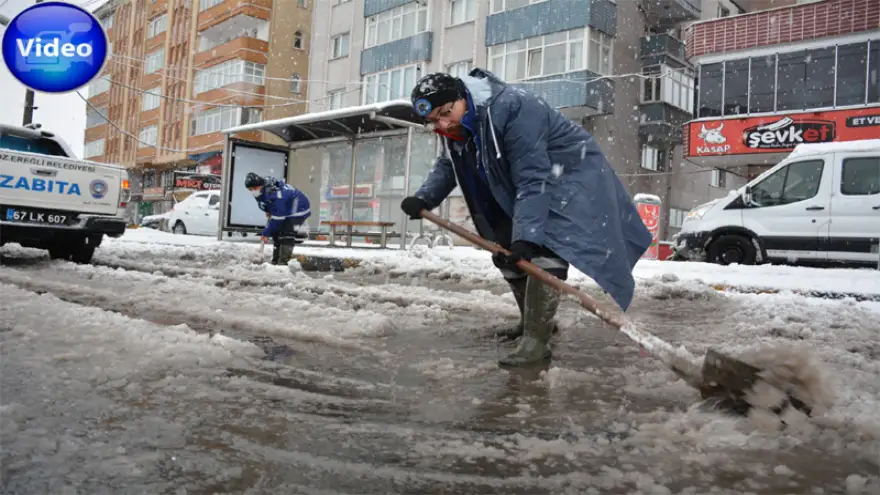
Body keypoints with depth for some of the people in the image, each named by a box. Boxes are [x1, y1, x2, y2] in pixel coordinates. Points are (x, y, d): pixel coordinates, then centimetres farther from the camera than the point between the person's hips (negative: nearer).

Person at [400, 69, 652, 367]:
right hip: (519, 186, 9)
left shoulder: (511, 108, -34)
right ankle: (534, 321, 28)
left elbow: (532, 178, -38)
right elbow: (447, 166, 8)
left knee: (544, 250, -26)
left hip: (572, 173, -9)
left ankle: (537, 341, -22)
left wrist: (526, 235, -44)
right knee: (504, 251, 10)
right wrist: (424, 199, -10)